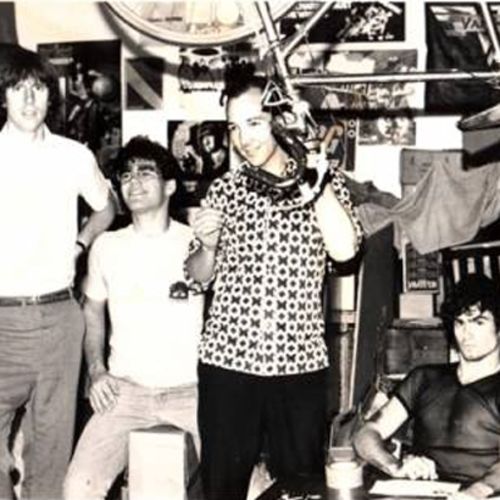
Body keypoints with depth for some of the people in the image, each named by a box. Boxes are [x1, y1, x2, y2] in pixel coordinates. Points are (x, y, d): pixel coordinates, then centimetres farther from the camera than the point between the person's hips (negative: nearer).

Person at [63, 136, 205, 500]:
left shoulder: (196, 243, -2)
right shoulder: (107, 246, 7)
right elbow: (93, 309, 19)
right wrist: (96, 370, 8)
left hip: (192, 389, -2)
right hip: (126, 389, 2)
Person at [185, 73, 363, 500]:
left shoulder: (322, 185, 2)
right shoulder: (223, 190, 7)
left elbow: (344, 249, -16)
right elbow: (199, 277, 13)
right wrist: (207, 245, -9)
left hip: (299, 362, -1)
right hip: (227, 360, 1)